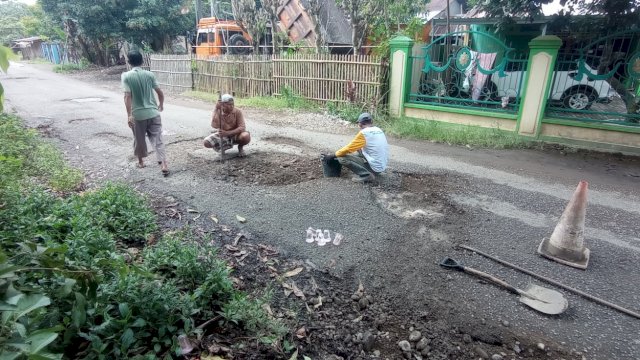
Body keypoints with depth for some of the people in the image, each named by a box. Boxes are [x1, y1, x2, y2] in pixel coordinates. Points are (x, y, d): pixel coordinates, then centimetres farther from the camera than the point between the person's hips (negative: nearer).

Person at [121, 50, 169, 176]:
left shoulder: (126, 76, -6)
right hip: (153, 113, 1)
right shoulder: (149, 74, 1)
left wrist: (129, 115, -14)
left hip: (138, 114, -1)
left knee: (139, 139, 17)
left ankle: (141, 162, 33)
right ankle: (164, 164, -9)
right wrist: (161, 105, 23)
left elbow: (127, 96, -14)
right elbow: (160, 92, 5)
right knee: (157, 139, 2)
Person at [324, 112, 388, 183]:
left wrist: (333, 155, 3)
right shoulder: (379, 130, 8)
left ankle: (366, 175, -10)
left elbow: (348, 148, -9)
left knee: (342, 158, -10)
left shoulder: (364, 133, -14)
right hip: (382, 166, 8)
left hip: (374, 167, -8)